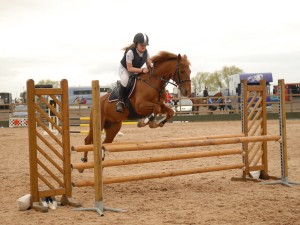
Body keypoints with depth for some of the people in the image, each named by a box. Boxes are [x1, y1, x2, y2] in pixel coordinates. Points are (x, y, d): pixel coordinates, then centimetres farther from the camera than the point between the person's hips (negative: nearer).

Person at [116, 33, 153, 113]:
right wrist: (142, 70, -41)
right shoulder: (130, 52, -32)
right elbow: (130, 68, -31)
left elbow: (149, 65, -5)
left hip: (137, 70, 7)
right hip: (124, 69, -7)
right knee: (125, 80, -38)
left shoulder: (146, 52, -12)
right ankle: (120, 101, -23)